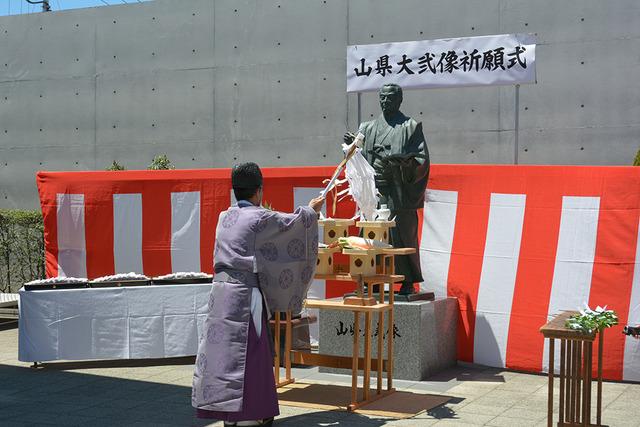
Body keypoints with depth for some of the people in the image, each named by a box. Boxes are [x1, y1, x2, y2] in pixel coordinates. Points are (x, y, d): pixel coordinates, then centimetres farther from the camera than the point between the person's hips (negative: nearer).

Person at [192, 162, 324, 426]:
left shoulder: (225, 217, 12)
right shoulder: (261, 218, -8)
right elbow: (294, 222, 5)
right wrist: (312, 210, 25)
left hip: (220, 289, 7)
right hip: (245, 294, -7)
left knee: (221, 346, 9)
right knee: (247, 350, 0)